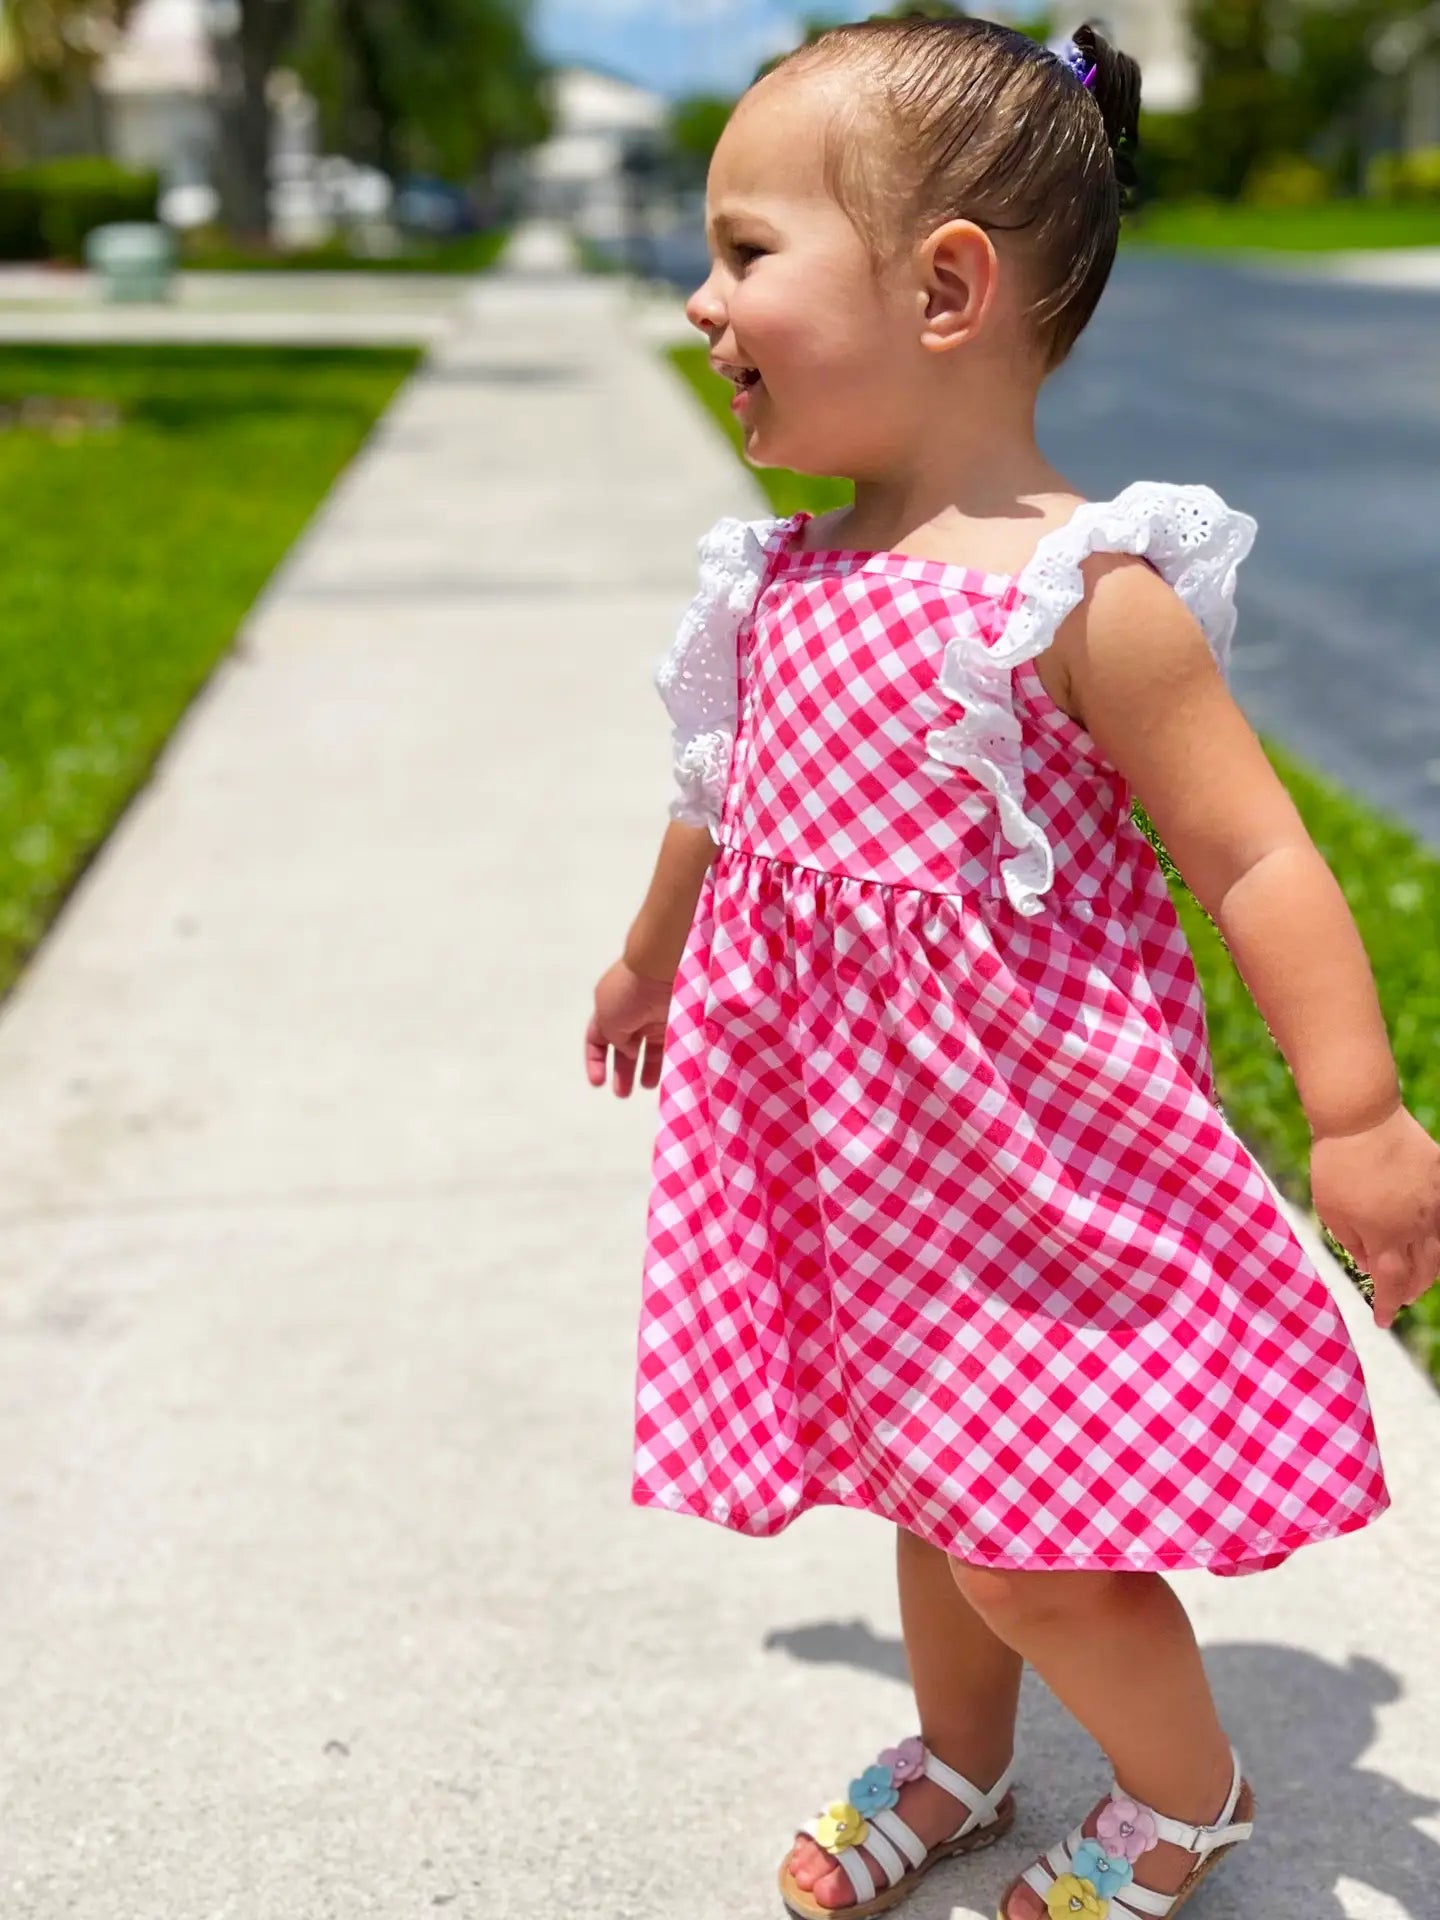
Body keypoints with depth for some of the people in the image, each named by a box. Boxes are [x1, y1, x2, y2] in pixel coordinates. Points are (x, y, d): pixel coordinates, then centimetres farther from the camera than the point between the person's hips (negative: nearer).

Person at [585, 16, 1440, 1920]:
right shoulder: (792, 582, 2)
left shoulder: (1077, 590, -20)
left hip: (1033, 1152, -6)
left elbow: (1255, 852, -18)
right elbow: (724, 799, 19)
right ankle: (957, 1763, 46)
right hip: (857, 1135, 7)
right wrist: (651, 962, 34)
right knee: (934, 1486, 22)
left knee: (1016, 1530, 4)